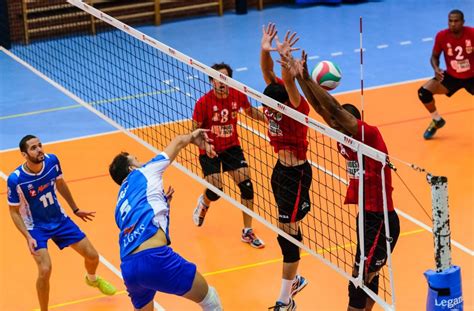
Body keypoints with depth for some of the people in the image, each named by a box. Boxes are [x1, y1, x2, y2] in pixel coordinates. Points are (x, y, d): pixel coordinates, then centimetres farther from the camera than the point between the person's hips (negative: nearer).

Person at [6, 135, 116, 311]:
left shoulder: (52, 161, -16)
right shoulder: (16, 179, -28)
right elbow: (14, 211, -13)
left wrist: (75, 209, 15)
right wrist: (28, 237, -23)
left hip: (60, 219, 5)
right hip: (37, 227, -4)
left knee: (92, 256, 11)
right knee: (45, 270, -23)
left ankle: (92, 279, 49)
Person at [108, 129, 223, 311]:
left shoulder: (121, 205, 30)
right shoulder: (143, 173, 15)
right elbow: (177, 142, 27)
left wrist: (162, 203, 34)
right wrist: (192, 137, 47)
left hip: (128, 268, 7)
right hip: (153, 258, -7)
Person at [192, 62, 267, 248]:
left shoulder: (238, 95, -11)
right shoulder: (203, 103, -21)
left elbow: (250, 110, 11)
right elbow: (195, 131, -12)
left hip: (232, 147, 3)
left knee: (246, 185, -8)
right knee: (215, 192, -9)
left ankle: (247, 232, 7)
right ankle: (204, 202, 33)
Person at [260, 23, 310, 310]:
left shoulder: (297, 109, -22)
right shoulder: (273, 100, -4)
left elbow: (289, 82, -39)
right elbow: (268, 72, -9)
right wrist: (265, 50, -27)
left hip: (296, 174, -8)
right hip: (281, 169, 8)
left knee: (287, 233, -4)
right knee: (289, 230, 19)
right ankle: (295, 280, 36)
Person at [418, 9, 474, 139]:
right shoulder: (442, 36, -17)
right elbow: (434, 56, -1)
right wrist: (436, 69, -22)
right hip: (451, 77, 2)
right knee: (423, 92, -16)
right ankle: (437, 121, 12)